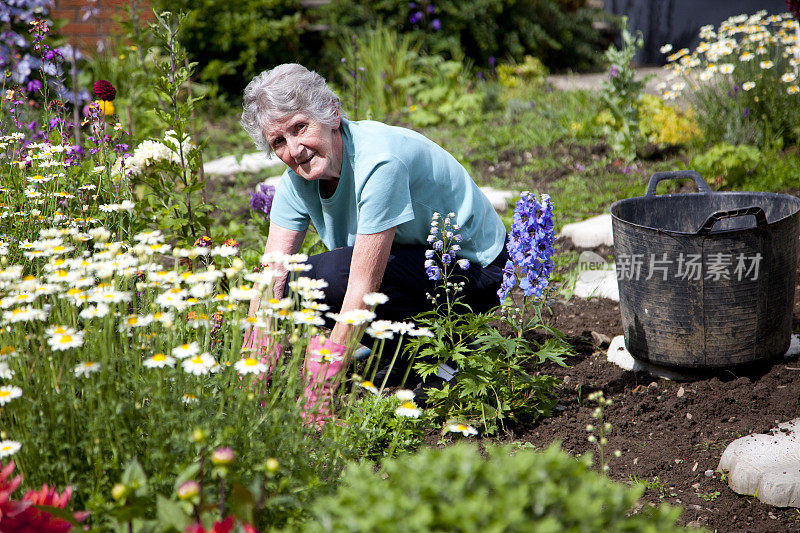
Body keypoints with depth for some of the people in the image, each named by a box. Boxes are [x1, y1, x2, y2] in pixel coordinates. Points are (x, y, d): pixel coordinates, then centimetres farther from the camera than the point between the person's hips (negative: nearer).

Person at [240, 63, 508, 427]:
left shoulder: (379, 161, -31)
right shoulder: (297, 177, -7)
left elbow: (363, 285, -34)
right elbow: (270, 277, -13)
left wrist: (321, 391, -36)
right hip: (412, 256, 8)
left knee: (316, 281, -27)